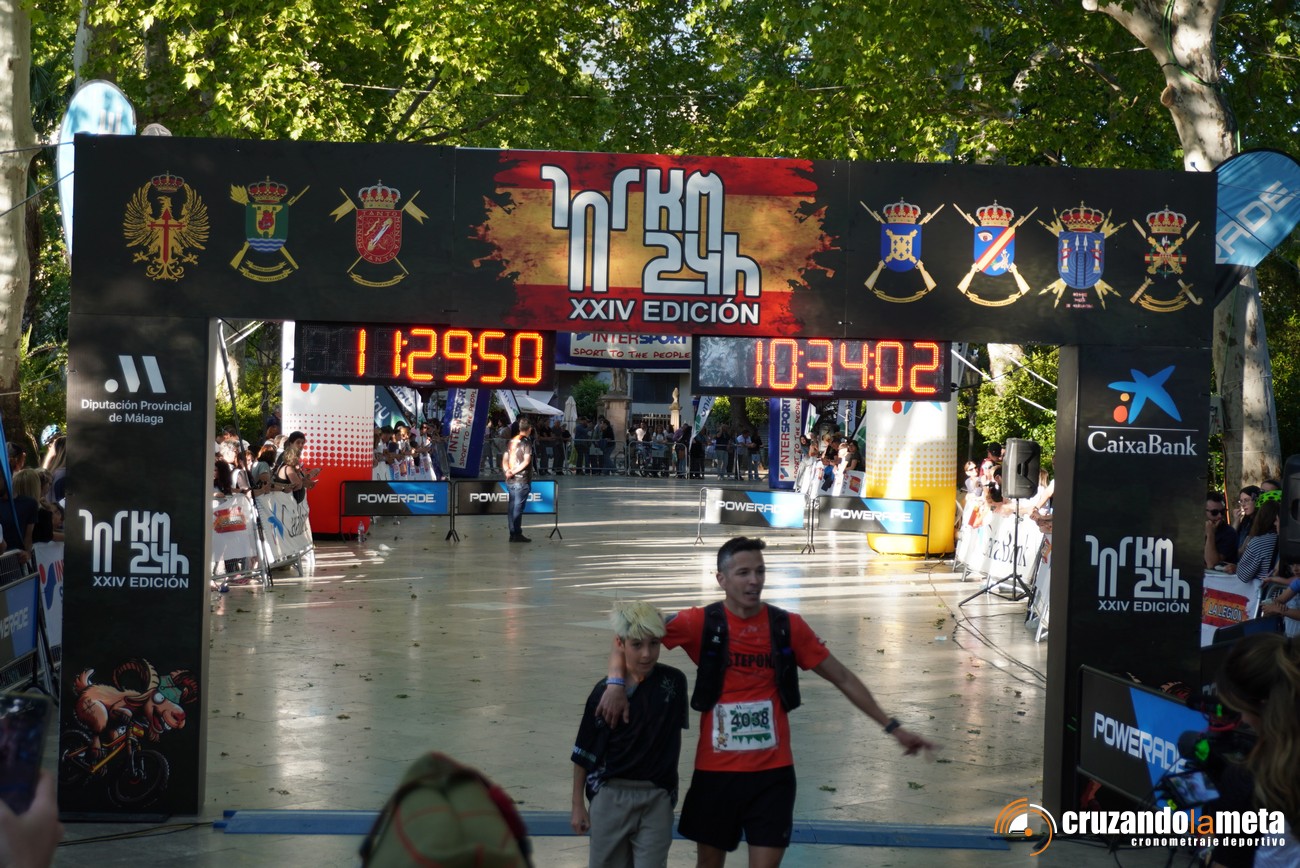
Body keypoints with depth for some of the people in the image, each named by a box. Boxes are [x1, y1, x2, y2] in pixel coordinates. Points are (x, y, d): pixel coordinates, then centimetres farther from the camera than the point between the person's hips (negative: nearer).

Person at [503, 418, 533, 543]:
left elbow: (504, 459, 9)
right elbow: (526, 461, -18)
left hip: (511, 480, 7)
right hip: (522, 480, -7)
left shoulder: (511, 441, 12)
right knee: (518, 507, -4)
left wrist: (507, 471, -6)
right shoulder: (527, 441, -9)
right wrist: (514, 472, -15)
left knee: (512, 506, 11)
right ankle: (517, 534, -2)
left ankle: (513, 534, 15)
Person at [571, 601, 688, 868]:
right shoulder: (604, 691, -7)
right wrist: (578, 805, 5)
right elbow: (583, 753, 2)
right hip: (610, 796, 0)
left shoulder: (673, 682, -5)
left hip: (656, 798, 0)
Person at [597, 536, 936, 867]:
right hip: (715, 770, 0)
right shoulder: (702, 623, -6)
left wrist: (892, 726, 7)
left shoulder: (788, 626, -1)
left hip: (773, 772, 0)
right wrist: (616, 683, -18)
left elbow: (843, 679, 7)